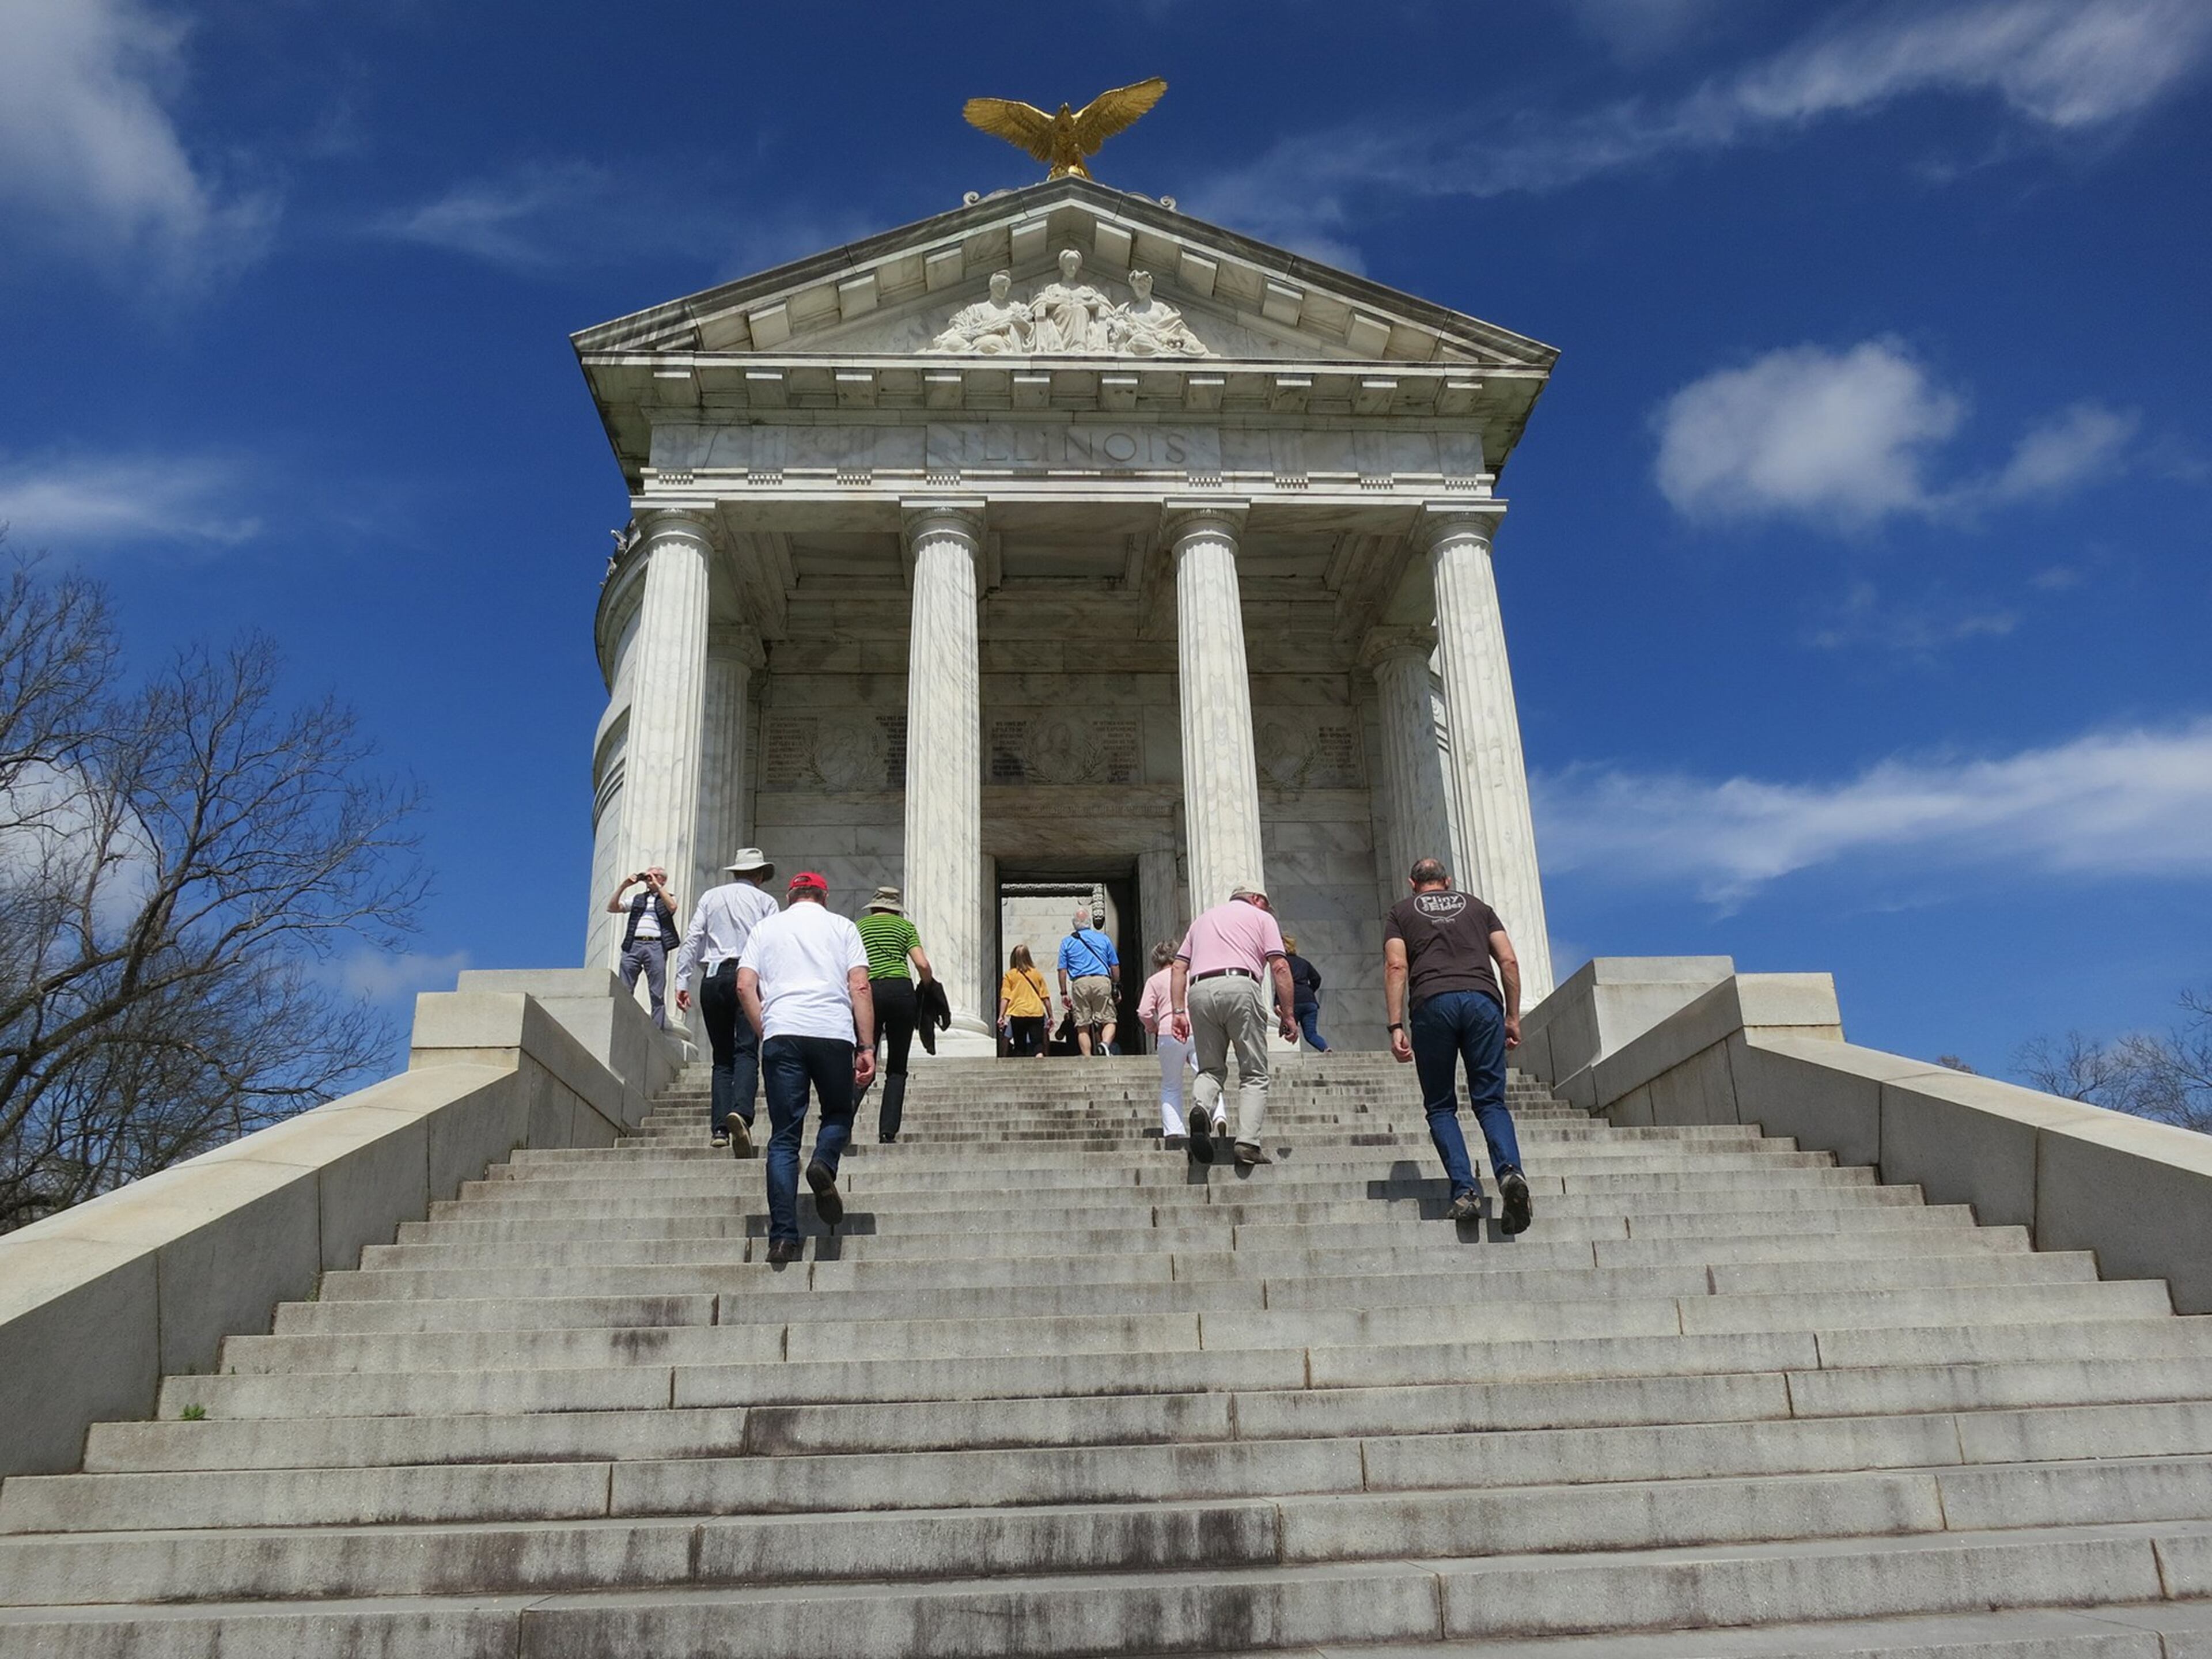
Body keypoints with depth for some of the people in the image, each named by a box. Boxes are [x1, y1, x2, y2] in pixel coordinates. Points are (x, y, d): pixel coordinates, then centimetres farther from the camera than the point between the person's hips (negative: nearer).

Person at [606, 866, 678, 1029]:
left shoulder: (668, 898, 17)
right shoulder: (638, 899, 26)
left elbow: (672, 907, -7)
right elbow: (612, 908, 18)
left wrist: (657, 886, -3)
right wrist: (624, 886, 9)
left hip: (656, 946, -3)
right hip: (633, 945, 3)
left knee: (657, 994, -7)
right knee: (623, 992, -5)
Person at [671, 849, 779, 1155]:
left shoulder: (711, 897, 16)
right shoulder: (765, 901, 9)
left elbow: (692, 940, 8)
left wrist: (682, 982, 7)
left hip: (713, 978, 3)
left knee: (722, 1057, 8)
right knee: (746, 1052, -11)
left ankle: (721, 1128, -2)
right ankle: (741, 1112, -35)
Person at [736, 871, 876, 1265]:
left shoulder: (766, 927, 20)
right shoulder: (841, 926, 16)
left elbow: (745, 987, 7)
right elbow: (859, 987, 5)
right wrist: (867, 1047, 3)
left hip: (781, 1034, 1)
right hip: (834, 1033, -1)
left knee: (784, 1138, 3)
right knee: (838, 1113, 21)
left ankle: (783, 1238, -5)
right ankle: (824, 1165, -11)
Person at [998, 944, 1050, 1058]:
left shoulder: (1010, 975, 5)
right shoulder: (1037, 974, 11)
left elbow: (1005, 998, -4)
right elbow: (1045, 997, 10)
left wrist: (1001, 1016, -4)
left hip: (1018, 1013, -1)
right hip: (1037, 1013, 1)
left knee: (1020, 1045, 10)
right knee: (1037, 1042, -2)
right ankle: (1040, 1054, -29)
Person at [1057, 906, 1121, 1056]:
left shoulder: (1067, 942, 10)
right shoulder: (1103, 939, 11)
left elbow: (1063, 970, 6)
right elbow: (1115, 966, 12)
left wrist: (1064, 993, 10)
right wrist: (1116, 986, 21)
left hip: (1080, 983, 0)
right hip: (1102, 981, 0)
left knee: (1083, 1026, 4)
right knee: (1108, 1020, 4)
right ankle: (1105, 1044, -25)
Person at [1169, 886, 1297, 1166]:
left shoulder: (1203, 918, 32)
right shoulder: (1261, 917, 20)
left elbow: (1179, 968, 21)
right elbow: (1279, 967, 6)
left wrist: (1179, 1011, 17)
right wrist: (1287, 1014, 6)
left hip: (1199, 991, 4)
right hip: (1239, 986, -4)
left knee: (1211, 1069, 11)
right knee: (1254, 1074, 2)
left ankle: (1202, 1107, -20)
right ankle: (1248, 1143, -14)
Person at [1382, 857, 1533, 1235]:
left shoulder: (1402, 911, 21)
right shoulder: (1477, 906, 27)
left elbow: (1396, 967, 6)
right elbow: (1509, 961, 15)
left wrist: (1396, 1027, 1)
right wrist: (1513, 1017, 17)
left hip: (1433, 1002, -1)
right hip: (1483, 999, 2)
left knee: (1441, 1107, 7)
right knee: (1491, 1101, 3)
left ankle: (1465, 1190, -9)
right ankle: (1510, 1171, -23)